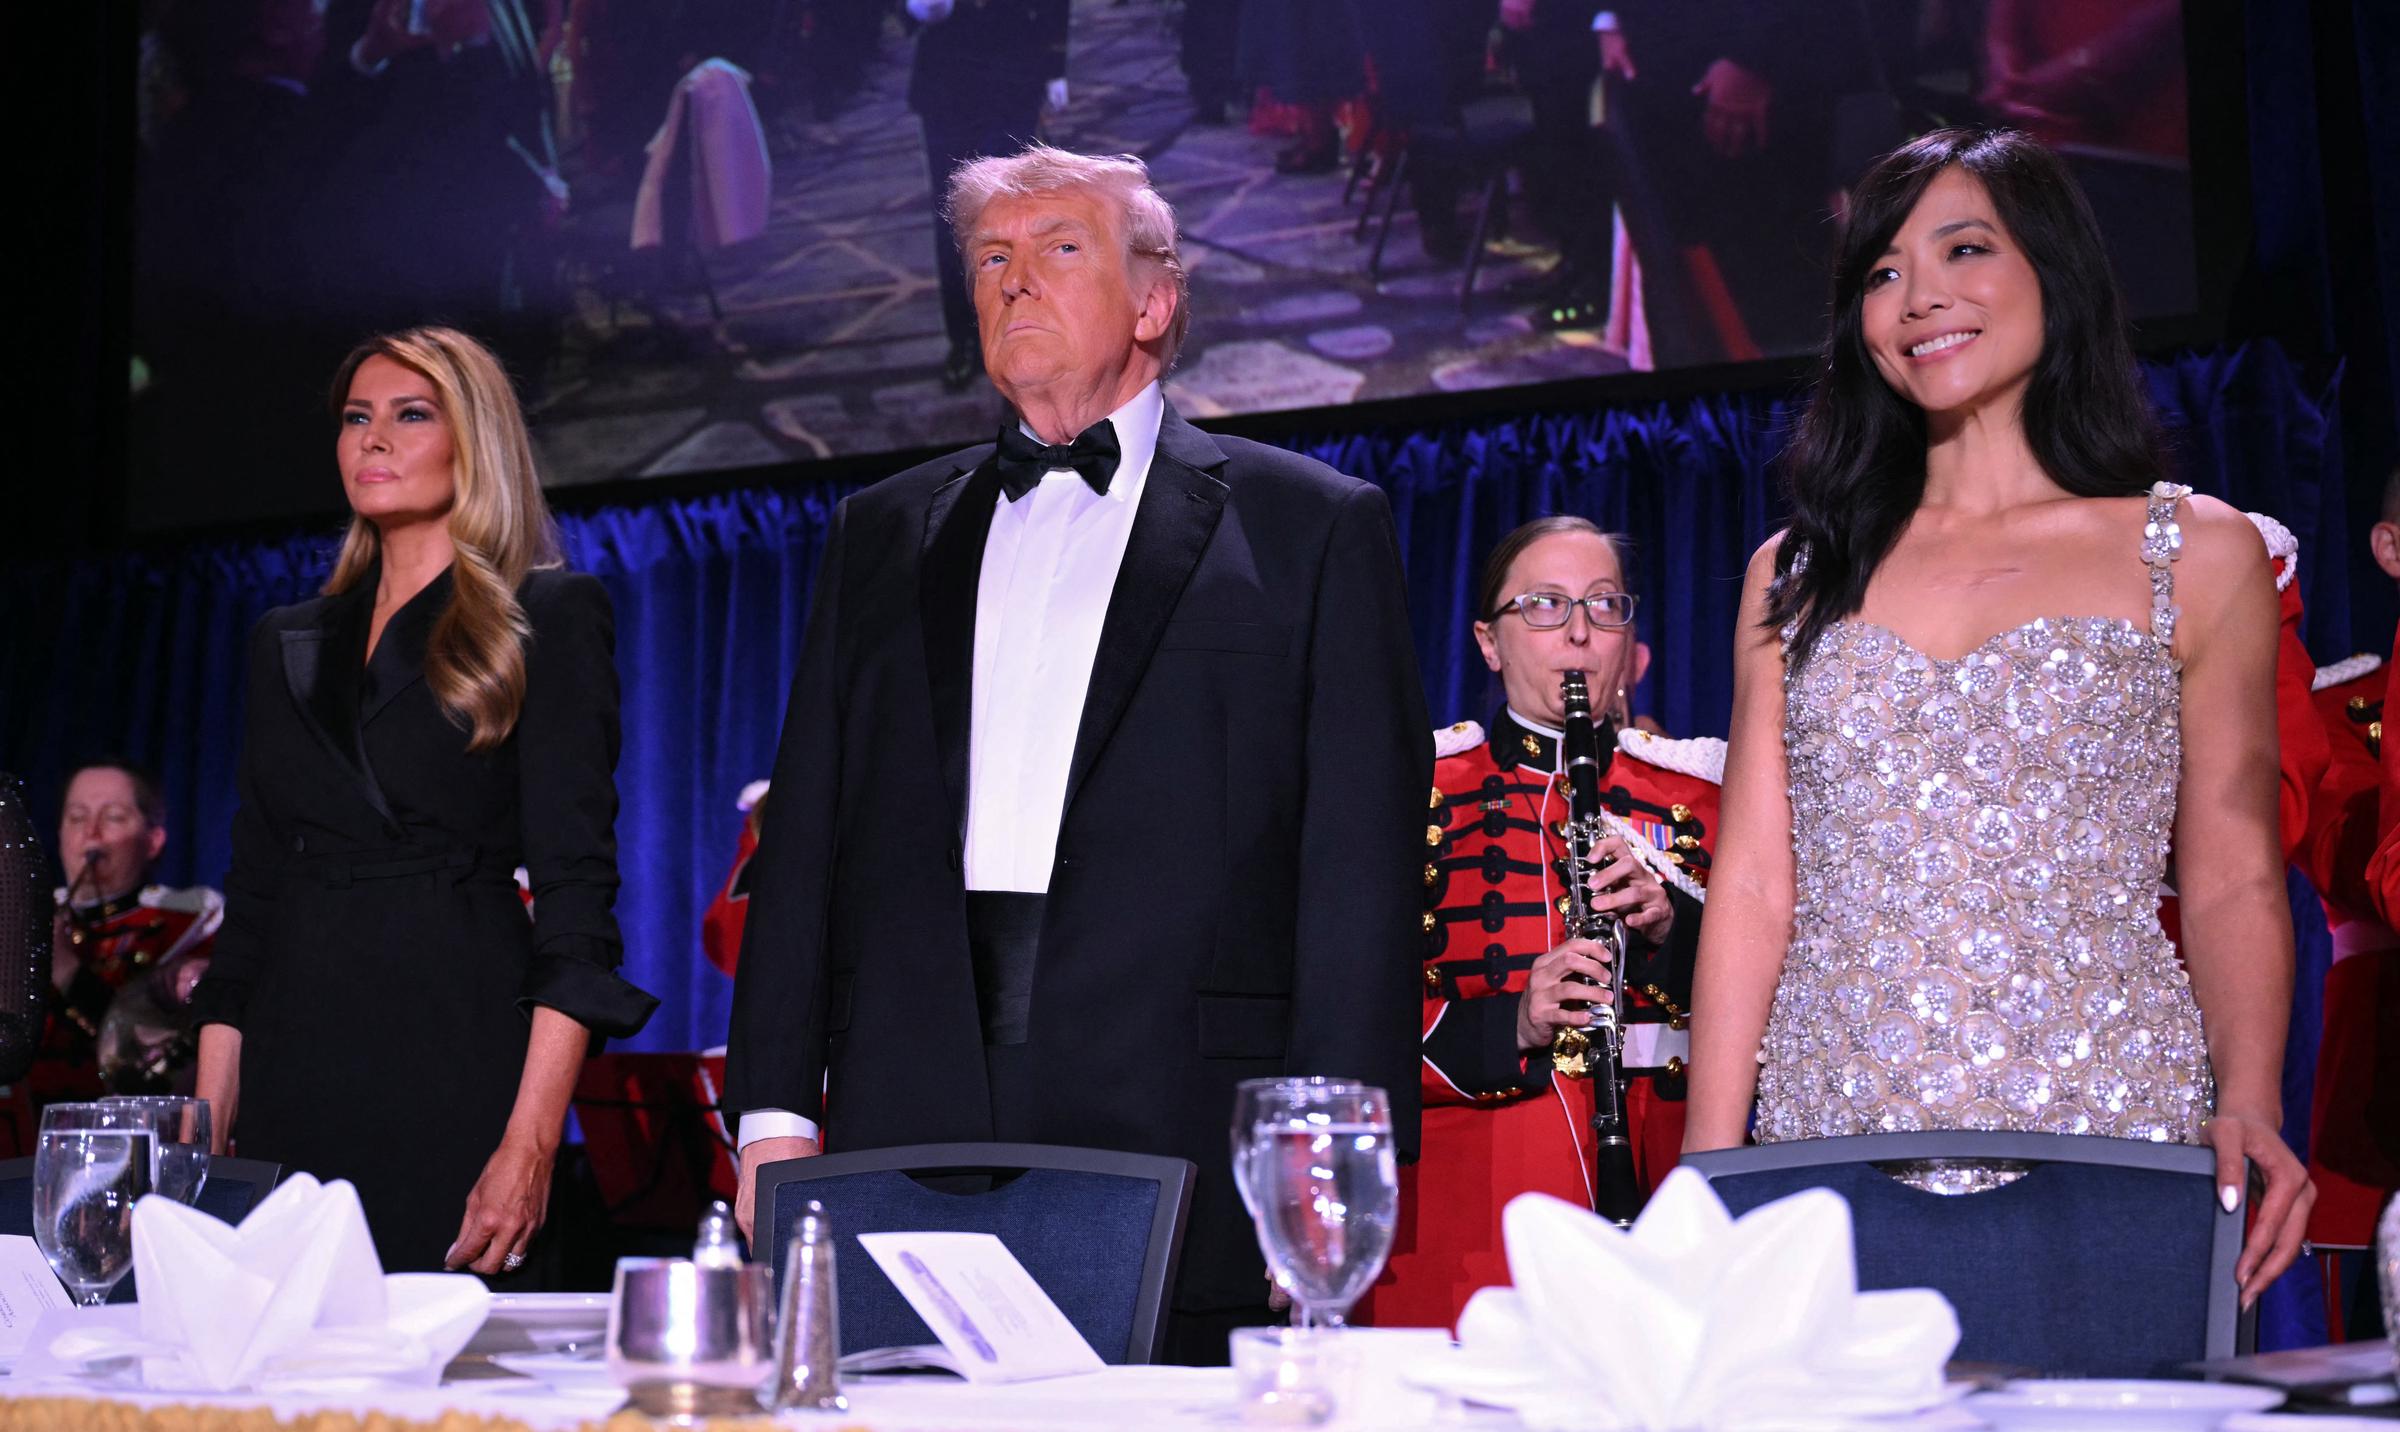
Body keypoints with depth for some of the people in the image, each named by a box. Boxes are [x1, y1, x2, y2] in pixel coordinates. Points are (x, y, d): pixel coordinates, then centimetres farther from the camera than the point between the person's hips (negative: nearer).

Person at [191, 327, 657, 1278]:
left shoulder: (550, 618, 0)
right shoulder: (289, 641, 17)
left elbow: (575, 886, -7)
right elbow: (251, 895, 16)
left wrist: (532, 1139, -17)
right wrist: (204, 1129, 7)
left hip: (456, 1062, -5)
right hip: (291, 1077, 5)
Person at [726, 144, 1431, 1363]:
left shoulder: (1312, 528, 7)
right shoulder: (883, 533, 19)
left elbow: (1361, 860, 0)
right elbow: (808, 834, 15)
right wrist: (774, 1106, 6)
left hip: (1177, 1127, -3)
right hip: (909, 1130, 3)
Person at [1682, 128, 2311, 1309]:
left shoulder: (2197, 555, 7)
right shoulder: (1796, 573, 12)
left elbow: (2233, 882, 6)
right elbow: (1753, 887, 8)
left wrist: (2249, 1104, -11)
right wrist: (1707, 1170, -1)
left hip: (2108, 1133, -1)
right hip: (1830, 1137, 2)